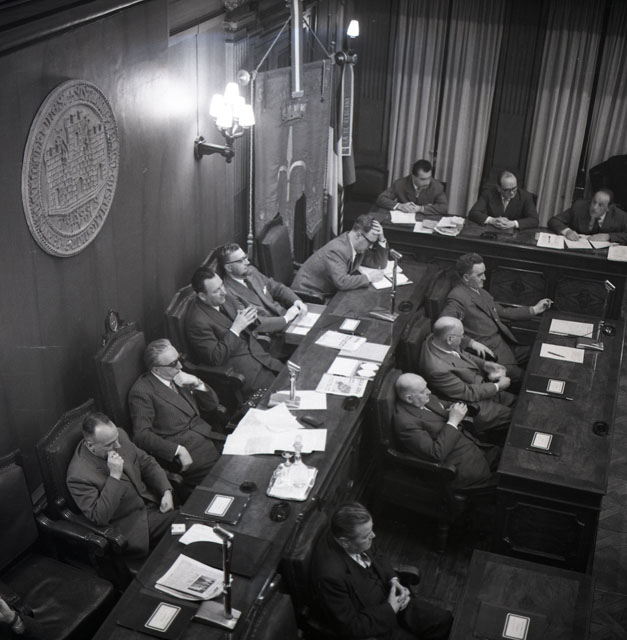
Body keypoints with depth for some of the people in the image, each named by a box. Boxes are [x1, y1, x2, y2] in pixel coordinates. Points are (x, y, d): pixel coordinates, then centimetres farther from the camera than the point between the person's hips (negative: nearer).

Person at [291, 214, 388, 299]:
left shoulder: (359, 246, 0)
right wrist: (369, 278, -27)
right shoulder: (336, 250, -27)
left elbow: (379, 264, 8)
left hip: (330, 292, 8)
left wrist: (381, 239, -6)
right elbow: (341, 282, -37)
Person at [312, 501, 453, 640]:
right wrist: (390, 609, -17)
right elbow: (351, 628, -24)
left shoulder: (341, 532, -14)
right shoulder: (331, 575, -37)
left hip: (387, 598, 7)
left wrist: (393, 580, -7)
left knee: (445, 621, 3)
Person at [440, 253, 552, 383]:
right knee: (523, 377, -16)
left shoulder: (480, 291, 13)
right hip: (488, 350, -9)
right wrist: (472, 343, -30)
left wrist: (534, 310, 19)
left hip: (505, 342, 9)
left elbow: (502, 312, 23)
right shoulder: (457, 298, -17)